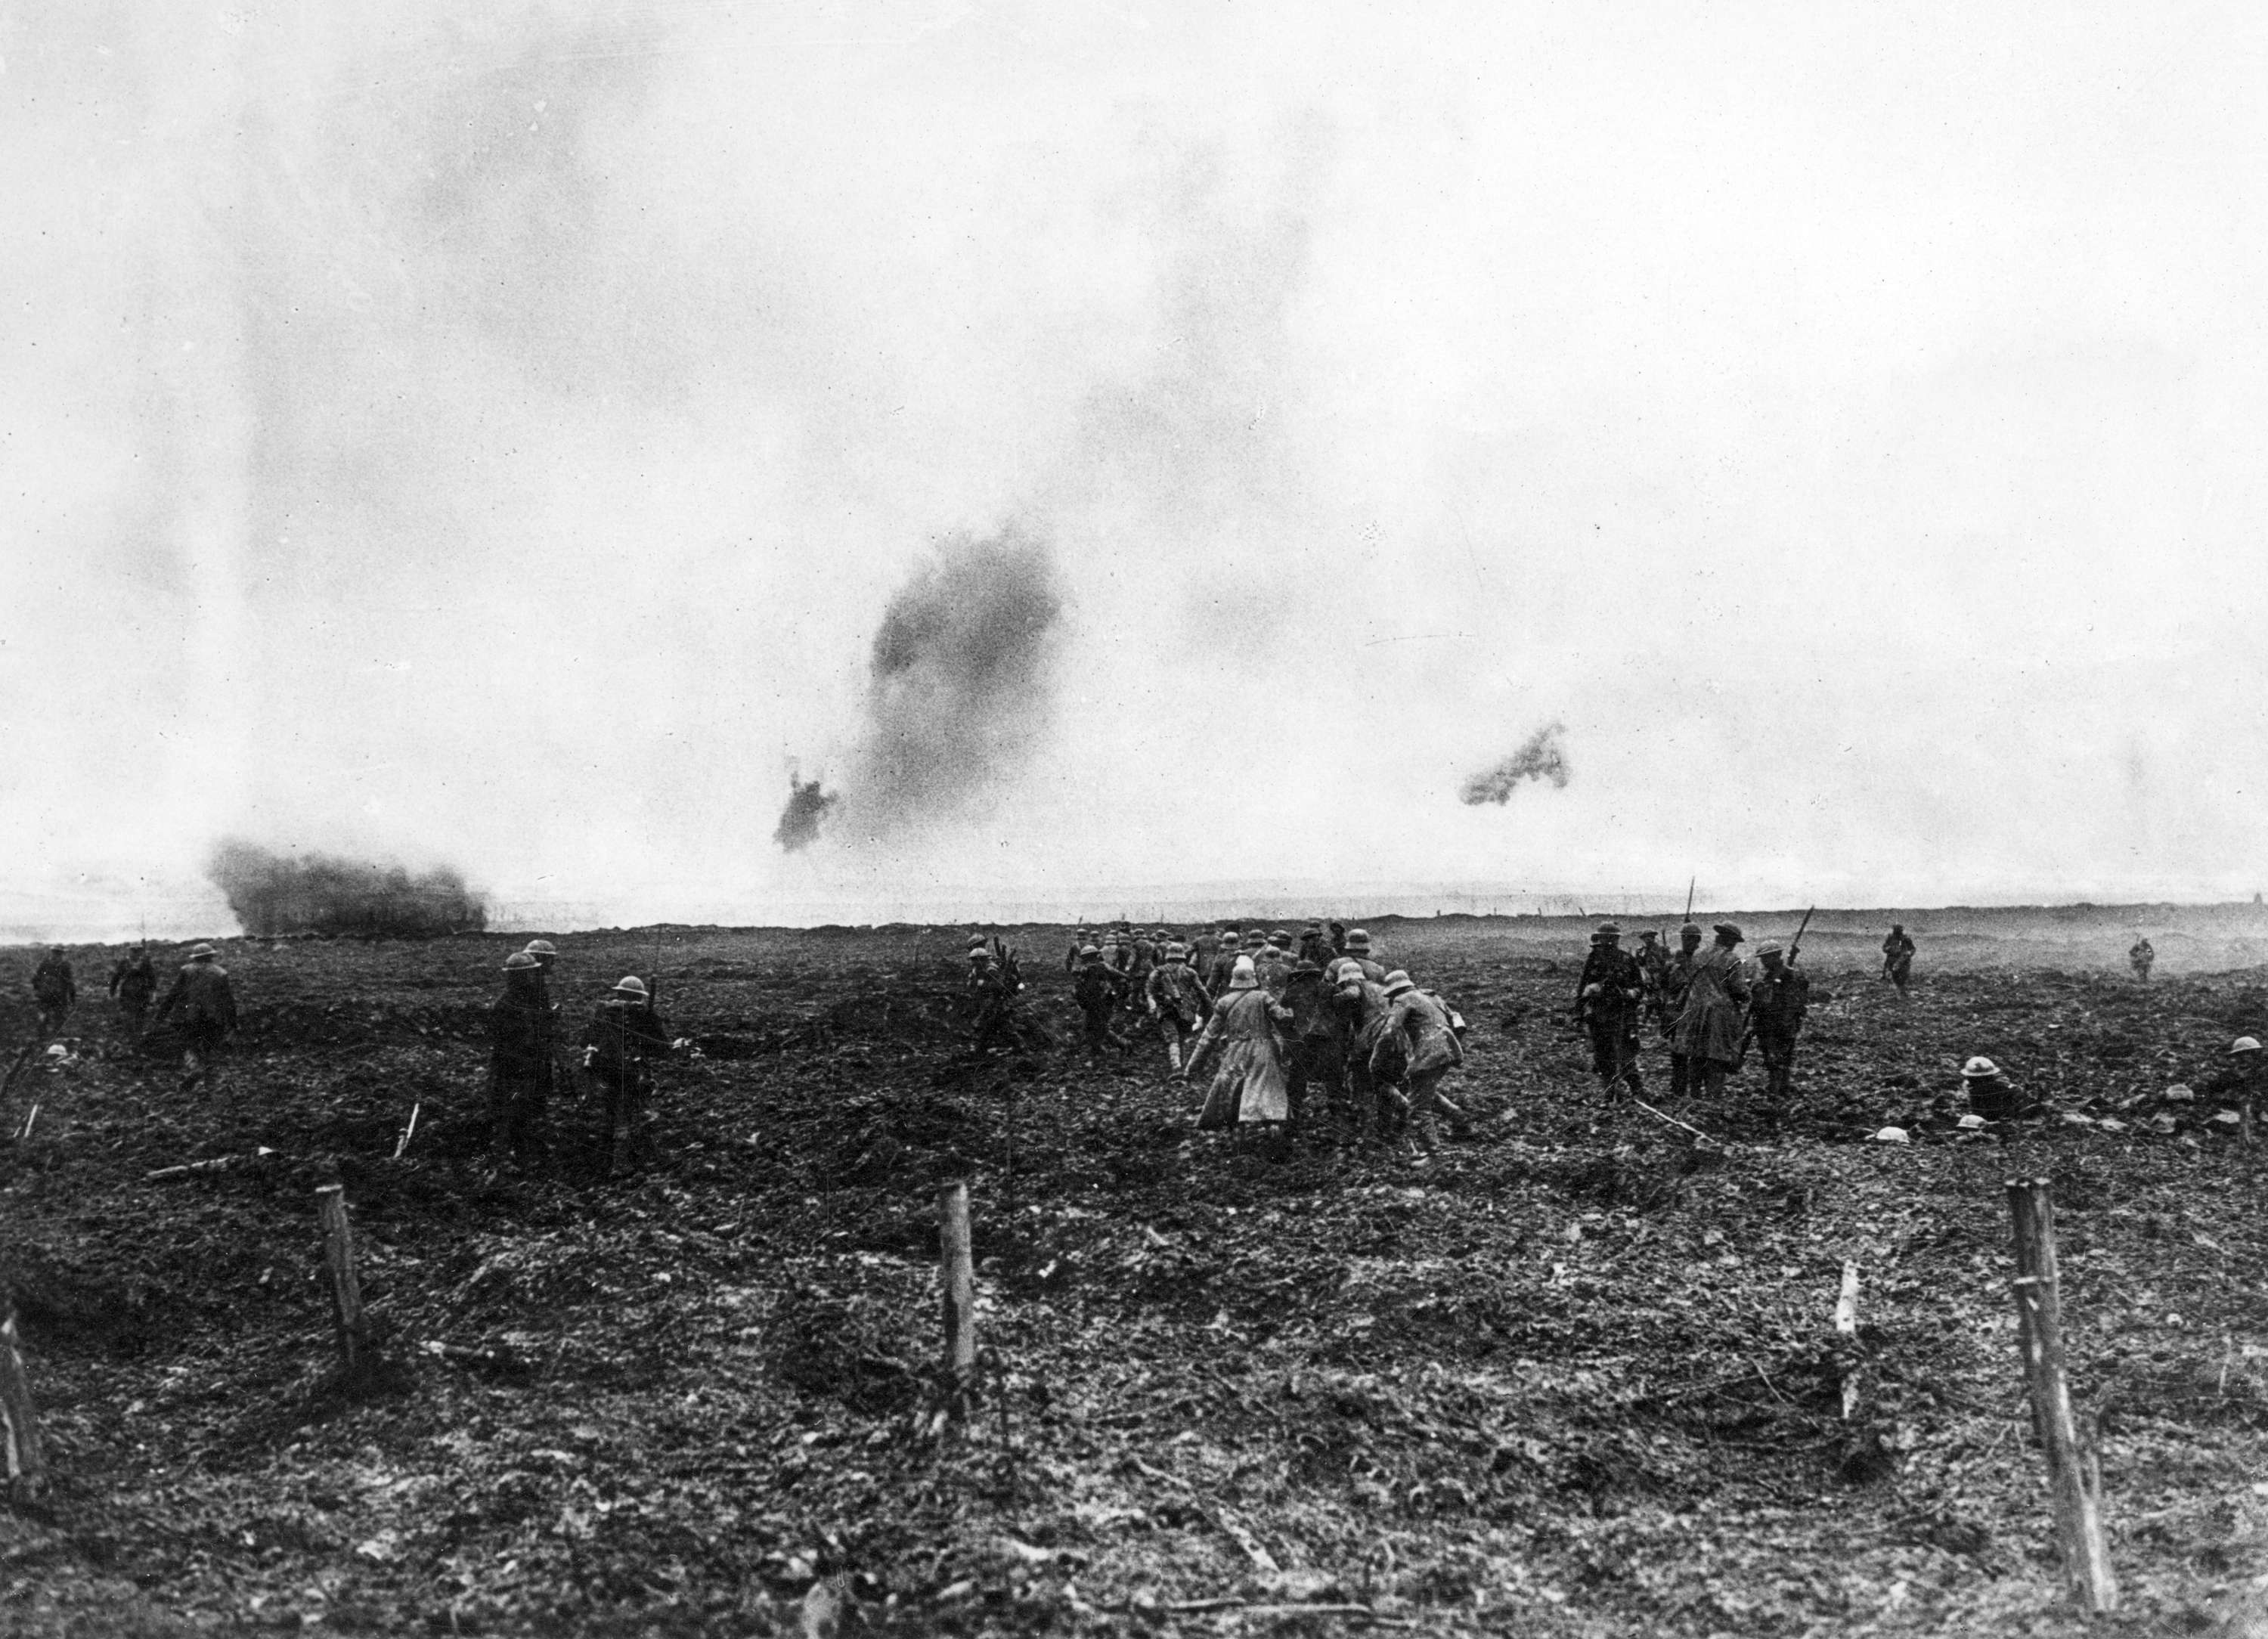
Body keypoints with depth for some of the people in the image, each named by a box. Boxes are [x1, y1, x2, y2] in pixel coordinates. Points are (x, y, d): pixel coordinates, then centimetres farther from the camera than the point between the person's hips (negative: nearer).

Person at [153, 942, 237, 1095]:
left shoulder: (186, 971, 3)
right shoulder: (221, 973, 6)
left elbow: (173, 994, 1)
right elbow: (229, 1000, 7)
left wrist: (162, 1014, 6)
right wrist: (232, 1023, 13)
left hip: (191, 1018, -1)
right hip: (214, 1019, 1)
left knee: (189, 1046, 11)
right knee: (212, 1050, 9)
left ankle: (192, 1069, -17)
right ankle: (212, 1084, 7)